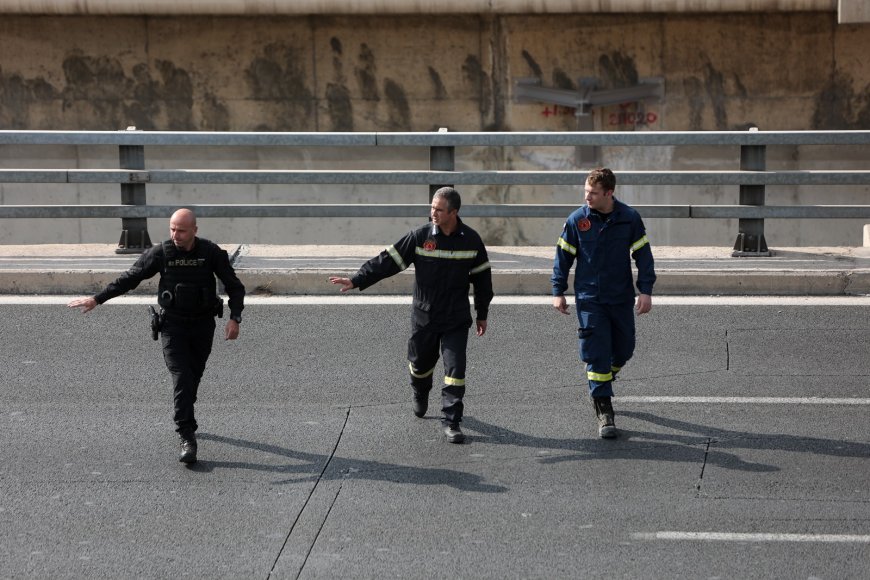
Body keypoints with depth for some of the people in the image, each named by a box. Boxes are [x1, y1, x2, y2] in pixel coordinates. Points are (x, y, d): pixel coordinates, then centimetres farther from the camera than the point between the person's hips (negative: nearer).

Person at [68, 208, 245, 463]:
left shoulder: (212, 253, -8)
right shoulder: (160, 253, -8)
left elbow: (234, 287, -2)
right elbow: (129, 279, 0)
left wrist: (234, 318, -15)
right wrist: (96, 299, -2)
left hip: (203, 326, 1)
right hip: (173, 325, -1)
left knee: (193, 378, 12)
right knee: (181, 378, -14)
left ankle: (185, 421, 36)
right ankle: (186, 438, -18)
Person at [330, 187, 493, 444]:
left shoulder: (471, 240, -4)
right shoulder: (420, 236, -8)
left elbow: (482, 277, 8)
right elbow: (387, 261, -8)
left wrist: (482, 314, 11)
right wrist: (356, 280, -14)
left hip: (456, 319, -1)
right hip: (424, 316, 1)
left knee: (455, 369, -9)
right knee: (420, 363, 16)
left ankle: (451, 422, -2)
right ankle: (420, 396, 48)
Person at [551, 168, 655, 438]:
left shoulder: (630, 218, -5)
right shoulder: (577, 220, -6)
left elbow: (643, 254, 1)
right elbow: (563, 256, 3)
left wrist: (645, 290, -5)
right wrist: (558, 291, 1)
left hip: (622, 299, 2)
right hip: (589, 299, -2)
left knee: (623, 350, 11)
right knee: (597, 353, -8)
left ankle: (602, 382, 42)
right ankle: (604, 412, -3)